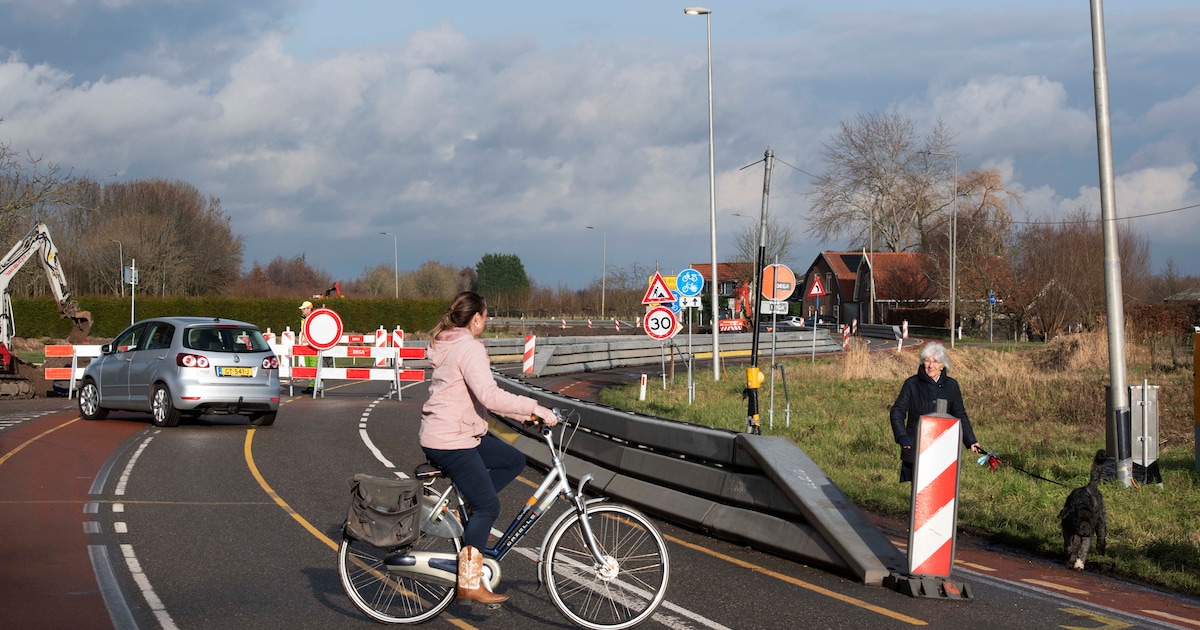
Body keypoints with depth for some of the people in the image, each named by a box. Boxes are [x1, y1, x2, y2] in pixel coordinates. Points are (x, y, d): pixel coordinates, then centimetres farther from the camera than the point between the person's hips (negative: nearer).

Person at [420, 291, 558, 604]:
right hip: (451, 441, -10)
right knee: (489, 507, -5)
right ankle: (469, 584, -2)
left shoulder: (448, 344, 15)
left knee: (514, 461, 15)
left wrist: (523, 413, 15)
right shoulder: (469, 348, -17)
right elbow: (490, 396, -30)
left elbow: (481, 395, 19)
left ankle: (468, 510, 11)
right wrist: (535, 408, -25)